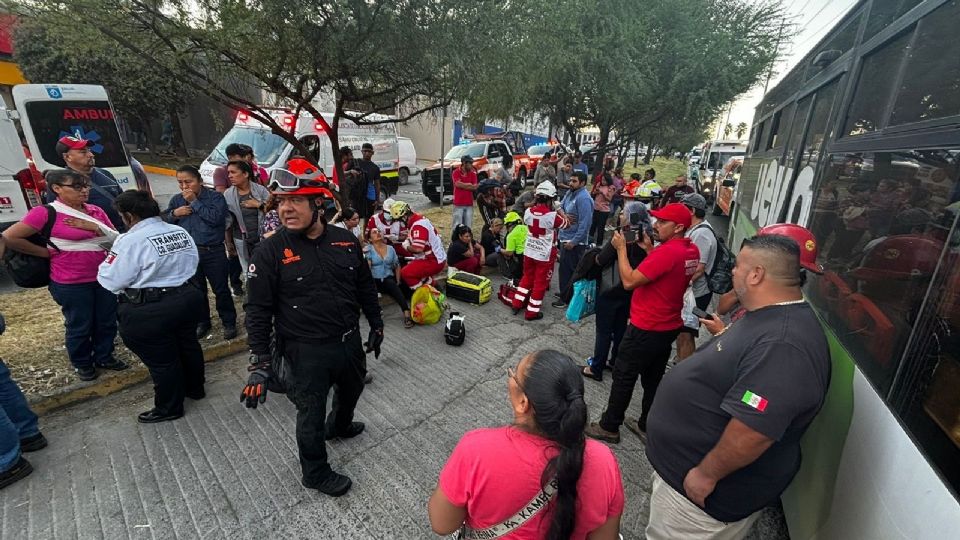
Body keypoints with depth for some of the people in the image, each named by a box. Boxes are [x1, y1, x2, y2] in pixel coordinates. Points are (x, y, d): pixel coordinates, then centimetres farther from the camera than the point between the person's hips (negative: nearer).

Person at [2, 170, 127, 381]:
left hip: (103, 277, 5)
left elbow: (117, 239, 3)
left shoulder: (96, 211, 5)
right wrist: (46, 253, -6)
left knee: (107, 321, 15)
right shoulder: (45, 213, -11)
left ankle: (104, 357, 35)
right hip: (71, 283, -5)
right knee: (79, 326, 10)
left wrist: (95, 227, -12)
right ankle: (82, 364, 30)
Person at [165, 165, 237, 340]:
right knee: (197, 291, 14)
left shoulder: (215, 197, -6)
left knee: (221, 289, 3)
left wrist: (194, 201, -16)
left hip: (213, 252, -4)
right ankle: (202, 322, 30)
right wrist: (174, 214, -6)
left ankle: (229, 323, 17)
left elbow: (216, 218, -21)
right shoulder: (176, 200, 9)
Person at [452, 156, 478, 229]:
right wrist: (469, 185, -6)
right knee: (457, 225, -1)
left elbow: (474, 187, 0)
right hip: (458, 204, -3)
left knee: (468, 226, 6)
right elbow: (457, 184, -16)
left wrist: (463, 185, -10)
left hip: (469, 203, 4)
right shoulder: (456, 172, -2)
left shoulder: (473, 173, 8)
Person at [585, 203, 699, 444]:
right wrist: (649, 250, 7)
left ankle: (609, 427, 18)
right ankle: (647, 426, 33)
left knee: (623, 378, 5)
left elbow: (629, 281, -25)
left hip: (646, 328, -9)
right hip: (668, 326, 9)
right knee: (653, 379, 19)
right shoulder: (691, 250, 3)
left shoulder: (667, 251, -25)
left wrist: (621, 248, -16)